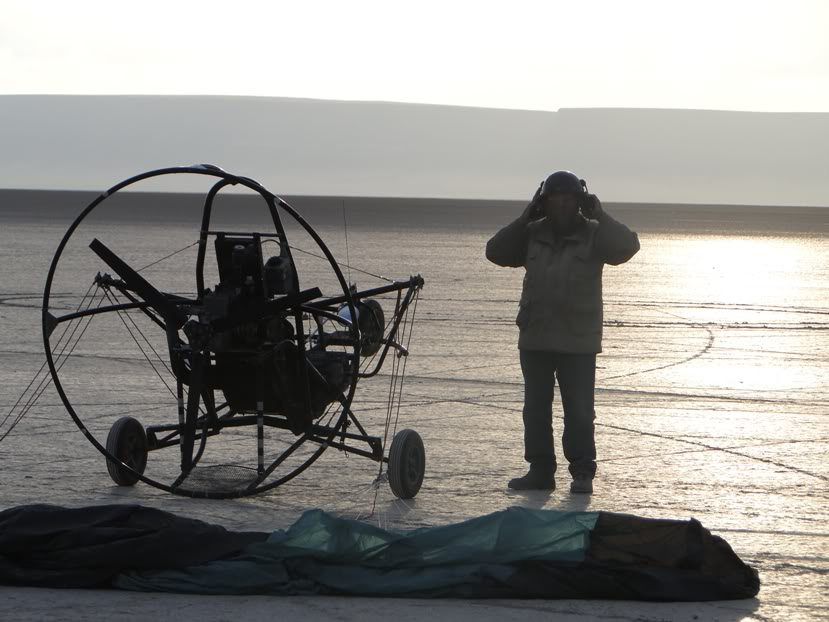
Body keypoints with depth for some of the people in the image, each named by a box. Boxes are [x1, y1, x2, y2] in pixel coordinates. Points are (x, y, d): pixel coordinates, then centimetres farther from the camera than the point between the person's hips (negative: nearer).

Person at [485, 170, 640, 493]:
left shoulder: (593, 234, -2)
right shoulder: (532, 234, 9)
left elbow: (627, 246, -17)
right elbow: (495, 251, 3)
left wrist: (598, 215, -14)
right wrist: (525, 218, -3)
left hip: (578, 342, -4)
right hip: (534, 338, 4)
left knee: (579, 411, -2)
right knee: (535, 408, 8)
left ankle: (582, 473, 6)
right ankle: (540, 470, 15)